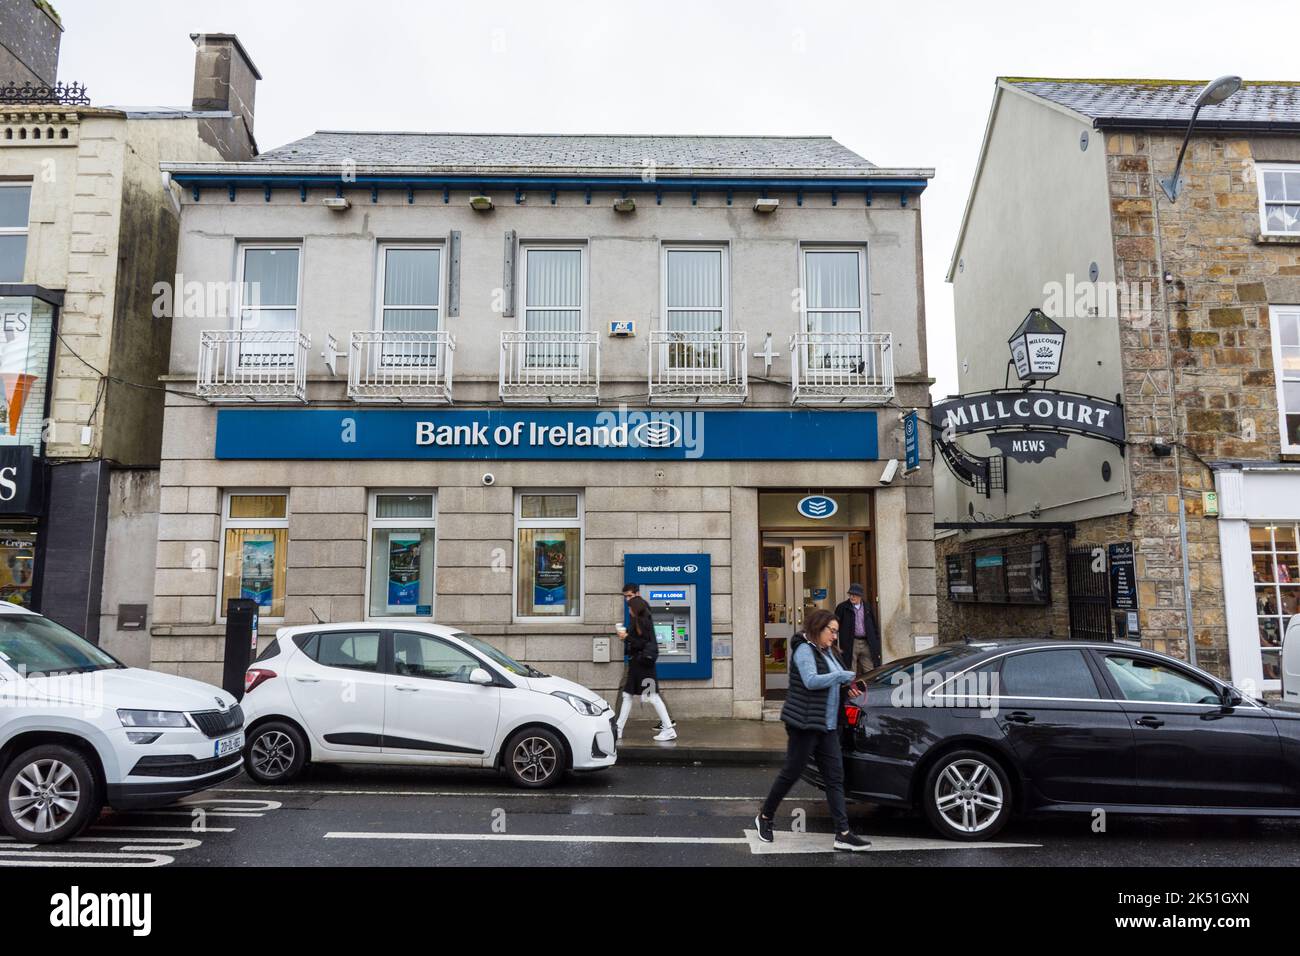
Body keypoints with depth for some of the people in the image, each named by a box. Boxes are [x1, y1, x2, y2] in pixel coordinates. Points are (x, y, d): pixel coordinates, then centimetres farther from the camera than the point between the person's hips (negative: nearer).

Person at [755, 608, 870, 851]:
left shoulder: (827, 651, 14)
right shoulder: (804, 649, -13)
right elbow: (811, 681, -27)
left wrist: (846, 684, 3)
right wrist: (843, 676, -21)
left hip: (827, 726, 9)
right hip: (804, 724, -9)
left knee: (835, 778, 4)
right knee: (791, 773, 3)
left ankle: (843, 834, 5)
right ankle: (764, 817, 22)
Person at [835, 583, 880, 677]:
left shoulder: (867, 608, 10)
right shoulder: (842, 607, -1)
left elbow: (874, 627, 15)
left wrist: (876, 646, 10)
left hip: (866, 643, 3)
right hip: (851, 644, -3)